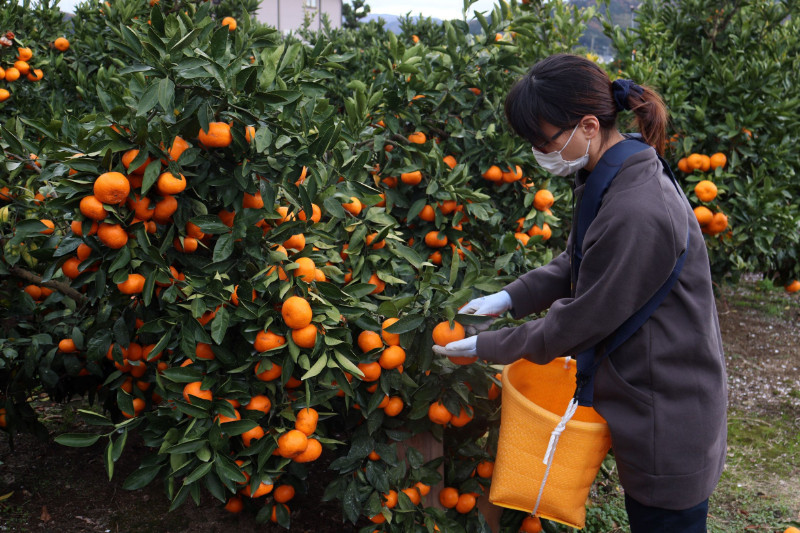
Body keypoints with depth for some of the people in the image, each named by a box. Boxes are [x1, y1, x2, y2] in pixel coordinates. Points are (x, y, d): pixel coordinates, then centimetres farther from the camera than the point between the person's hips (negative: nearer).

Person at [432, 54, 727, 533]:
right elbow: (575, 265, 15)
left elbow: (577, 325, -22)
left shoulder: (636, 215, -31)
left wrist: (486, 346, -11)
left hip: (671, 429, -9)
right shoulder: (612, 181, 0)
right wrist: (510, 299, 3)